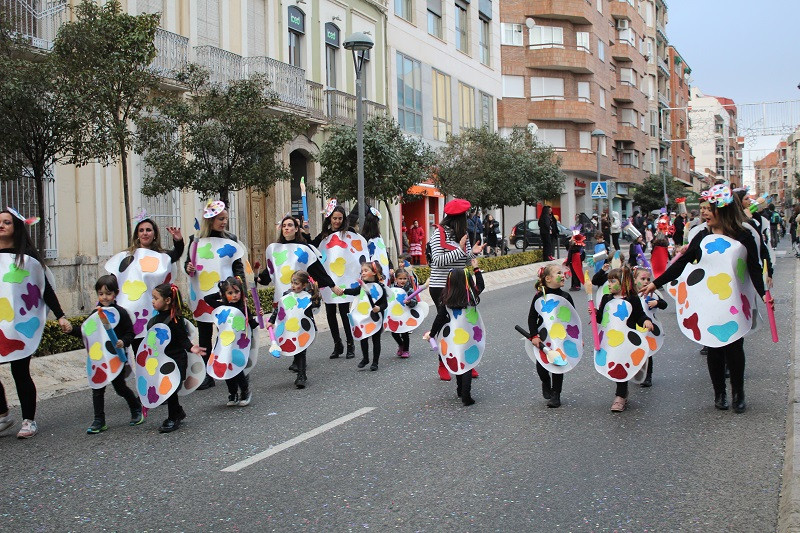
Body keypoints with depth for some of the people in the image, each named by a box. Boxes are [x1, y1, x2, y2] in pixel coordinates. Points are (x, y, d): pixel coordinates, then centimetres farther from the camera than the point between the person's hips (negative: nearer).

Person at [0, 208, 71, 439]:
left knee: (20, 373, 2)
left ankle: (29, 420, 13)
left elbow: (45, 288, 2)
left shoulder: (26, 256, 1)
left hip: (20, 324, -3)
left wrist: (60, 316, -3)